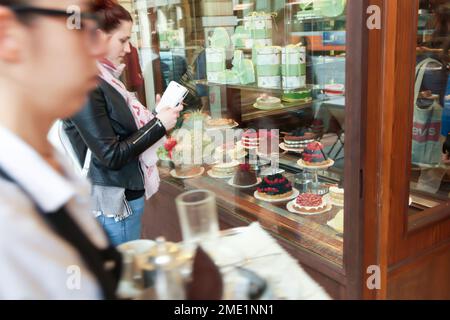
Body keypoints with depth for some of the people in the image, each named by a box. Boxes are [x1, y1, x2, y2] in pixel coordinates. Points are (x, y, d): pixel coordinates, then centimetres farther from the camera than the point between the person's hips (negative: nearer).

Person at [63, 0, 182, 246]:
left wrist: (157, 116, 3)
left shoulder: (104, 78, 8)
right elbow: (111, 155, -21)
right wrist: (159, 124, -15)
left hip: (128, 195, 9)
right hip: (114, 206, -9)